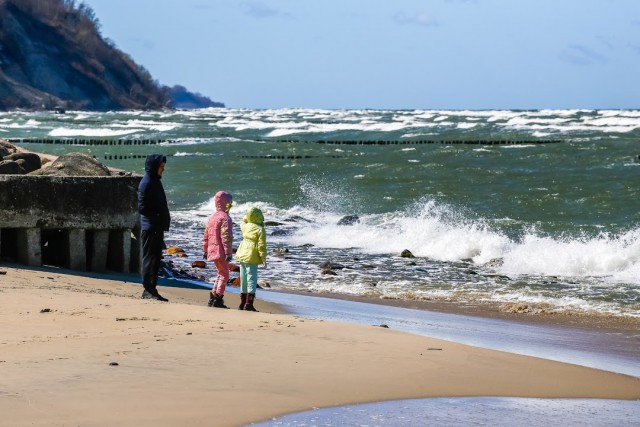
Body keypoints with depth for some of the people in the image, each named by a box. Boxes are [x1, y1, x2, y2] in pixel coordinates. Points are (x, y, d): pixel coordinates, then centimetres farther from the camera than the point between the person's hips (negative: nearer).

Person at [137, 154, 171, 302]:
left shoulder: (154, 182, 15)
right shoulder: (146, 183, -14)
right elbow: (142, 207, -18)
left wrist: (163, 222, 14)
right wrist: (157, 218, -18)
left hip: (157, 228, 9)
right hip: (150, 227, -9)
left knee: (156, 259, 11)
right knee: (149, 258, -5)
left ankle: (152, 289, 16)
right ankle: (148, 290, -3)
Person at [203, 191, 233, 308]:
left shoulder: (212, 217, 13)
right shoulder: (225, 218, -14)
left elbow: (206, 235, 18)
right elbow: (226, 237, -21)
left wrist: (206, 250, 25)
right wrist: (228, 252, -22)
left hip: (212, 250, 9)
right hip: (221, 251, -9)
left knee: (221, 273, 20)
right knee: (224, 275, -2)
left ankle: (212, 297, 20)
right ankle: (218, 299, -6)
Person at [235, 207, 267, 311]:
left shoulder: (245, 226, 7)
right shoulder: (260, 230, -11)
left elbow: (243, 222, 34)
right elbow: (261, 245, -15)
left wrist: (248, 215, 29)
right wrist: (263, 258, -12)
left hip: (242, 255, 7)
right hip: (252, 258, -7)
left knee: (243, 280, 15)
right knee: (252, 279, -7)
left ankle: (242, 303, 23)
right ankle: (249, 304, -14)